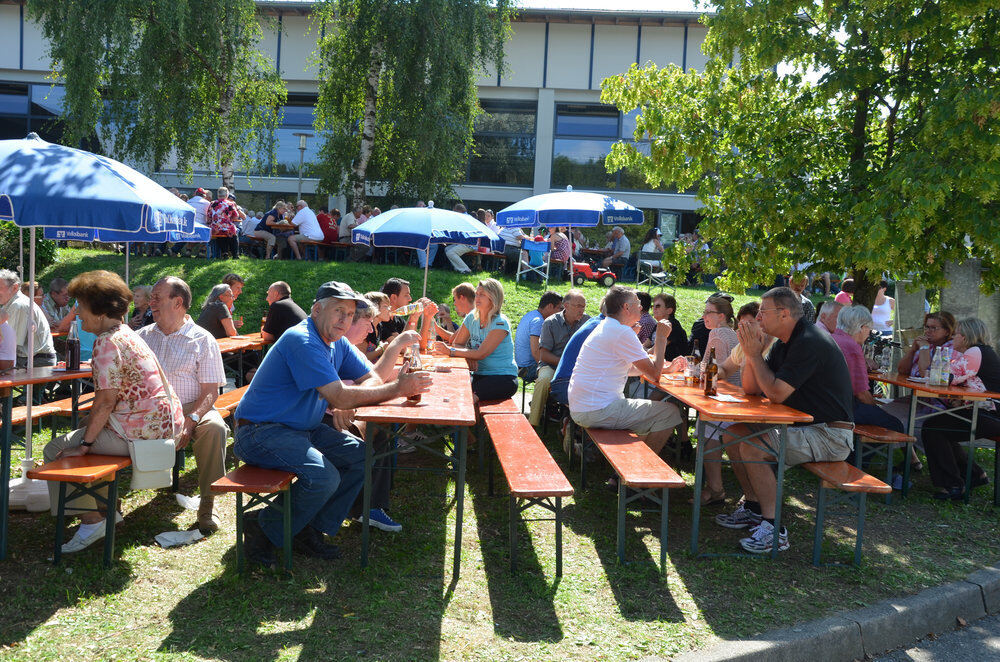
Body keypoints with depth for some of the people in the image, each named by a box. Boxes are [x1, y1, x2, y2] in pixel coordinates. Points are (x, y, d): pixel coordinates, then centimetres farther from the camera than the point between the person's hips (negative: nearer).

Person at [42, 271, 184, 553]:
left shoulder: (106, 342, -16)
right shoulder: (126, 334, 15)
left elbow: (105, 401, -19)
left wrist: (83, 444, -12)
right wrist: (88, 430, 18)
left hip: (141, 431, -10)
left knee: (56, 450, 0)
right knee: (80, 435, 30)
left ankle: (92, 520, 3)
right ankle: (107, 508, 33)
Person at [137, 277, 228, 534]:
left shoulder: (202, 340, 1)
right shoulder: (143, 336, 15)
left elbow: (211, 391, -5)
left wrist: (190, 420, -22)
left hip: (191, 409, -3)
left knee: (214, 428, -36)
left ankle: (207, 505, -22)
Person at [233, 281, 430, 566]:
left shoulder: (338, 344, 9)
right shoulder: (302, 341, -21)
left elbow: (373, 379, 4)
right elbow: (341, 398, -27)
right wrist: (397, 389, -24)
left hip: (302, 429, 9)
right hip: (260, 432, -9)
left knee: (362, 454, -2)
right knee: (324, 476, -28)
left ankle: (310, 531, 5)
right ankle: (265, 531, -6)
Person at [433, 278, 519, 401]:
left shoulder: (500, 323, -13)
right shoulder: (471, 318, 8)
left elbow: (481, 354, -20)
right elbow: (456, 343, 7)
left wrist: (450, 351, -25)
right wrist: (470, 357, -15)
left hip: (504, 378, -6)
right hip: (480, 375, 6)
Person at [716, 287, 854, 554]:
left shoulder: (809, 342, -20)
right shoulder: (784, 343, 11)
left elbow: (776, 393, -24)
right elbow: (750, 388, 10)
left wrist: (755, 354, -15)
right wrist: (751, 352, -3)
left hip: (830, 436, -10)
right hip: (804, 426, 10)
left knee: (751, 448, -25)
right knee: (733, 434, 4)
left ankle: (774, 529, -15)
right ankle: (752, 507, 14)